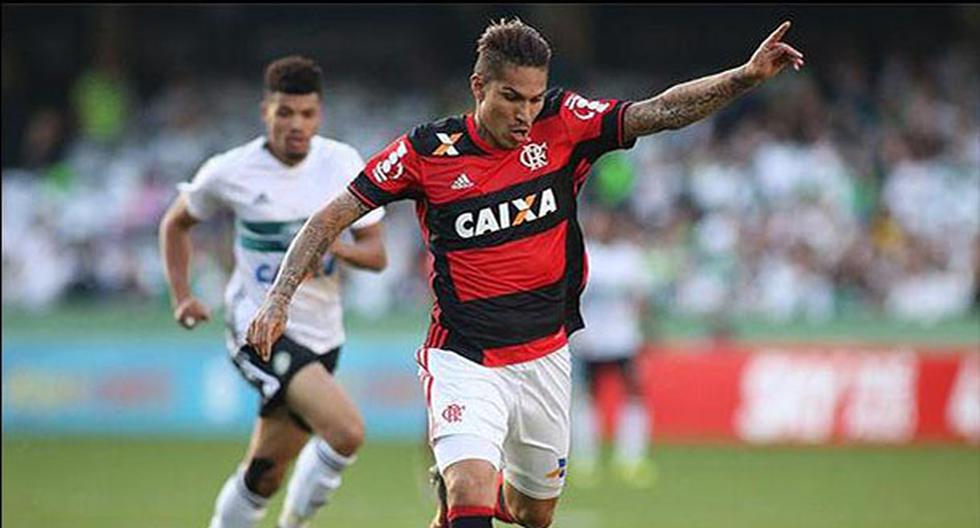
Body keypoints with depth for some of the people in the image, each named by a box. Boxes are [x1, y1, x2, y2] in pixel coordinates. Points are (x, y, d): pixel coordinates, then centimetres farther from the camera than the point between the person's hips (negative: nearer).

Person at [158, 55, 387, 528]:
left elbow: (376, 254, -1)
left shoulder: (344, 164, -3)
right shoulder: (231, 172, -8)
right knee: (347, 431, -24)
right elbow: (175, 223, 10)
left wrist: (332, 247, -21)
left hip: (321, 334, 4)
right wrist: (181, 295, 1)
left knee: (264, 474, 12)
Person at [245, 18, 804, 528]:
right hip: (464, 361, -4)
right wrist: (278, 300, -12)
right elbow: (332, 218, -4)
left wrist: (747, 76, -28)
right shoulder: (427, 150, -10)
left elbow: (658, 112, -14)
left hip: (544, 357, 4)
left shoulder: (564, 125, -5)